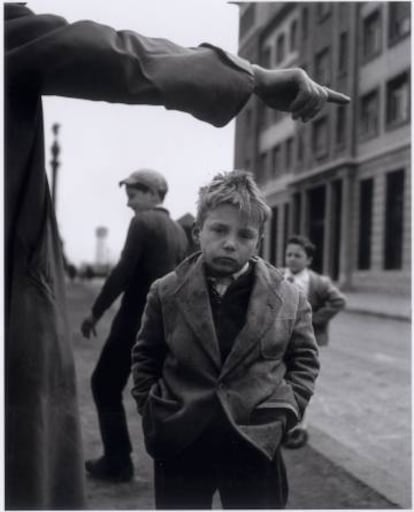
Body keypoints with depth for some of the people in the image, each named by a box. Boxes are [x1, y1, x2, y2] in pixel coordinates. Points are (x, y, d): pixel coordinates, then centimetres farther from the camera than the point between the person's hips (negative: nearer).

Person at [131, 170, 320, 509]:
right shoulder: (166, 292, -1)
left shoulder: (288, 299, -3)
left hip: (256, 442, 0)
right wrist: (150, 408, 2)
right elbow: (146, 356, 10)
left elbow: (305, 358, 8)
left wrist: (287, 409, -4)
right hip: (180, 443, 1)